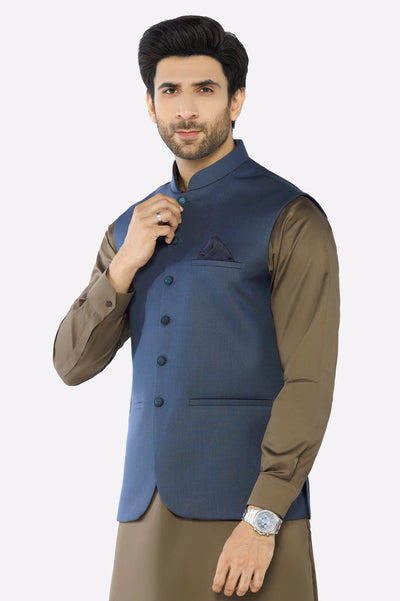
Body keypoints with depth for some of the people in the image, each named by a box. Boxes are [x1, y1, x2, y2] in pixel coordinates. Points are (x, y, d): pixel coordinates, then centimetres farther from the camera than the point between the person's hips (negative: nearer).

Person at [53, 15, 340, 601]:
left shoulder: (290, 218, -3)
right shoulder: (132, 227, 15)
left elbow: (309, 382, -10)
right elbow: (73, 364, 10)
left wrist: (262, 519, -17)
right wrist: (123, 267, -4)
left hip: (244, 510, -5)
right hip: (145, 509, 5)